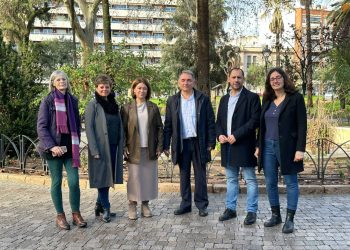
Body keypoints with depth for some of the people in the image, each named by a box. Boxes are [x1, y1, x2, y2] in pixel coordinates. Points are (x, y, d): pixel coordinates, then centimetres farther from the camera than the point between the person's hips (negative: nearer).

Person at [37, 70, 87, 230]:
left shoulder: (73, 100, 7)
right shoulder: (48, 101, -4)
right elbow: (41, 127, -8)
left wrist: (76, 144, 7)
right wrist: (52, 146, -18)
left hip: (70, 148, 3)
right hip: (54, 149, -3)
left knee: (74, 182, -1)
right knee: (56, 182, 6)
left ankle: (76, 213, 15)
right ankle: (60, 215, 19)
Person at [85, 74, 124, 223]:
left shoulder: (113, 104, 13)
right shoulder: (93, 105, -4)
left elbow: (120, 127, 13)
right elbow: (89, 128, -10)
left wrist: (121, 147, 7)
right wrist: (94, 150, -17)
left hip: (113, 147, 6)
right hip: (100, 147, -6)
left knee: (109, 177, 10)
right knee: (102, 177, 0)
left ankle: (99, 205, 23)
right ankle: (105, 208, 10)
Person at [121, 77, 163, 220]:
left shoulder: (153, 108, 6)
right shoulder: (127, 108, 2)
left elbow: (159, 128, 6)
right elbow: (123, 129, 1)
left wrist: (159, 147, 0)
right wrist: (124, 147, -7)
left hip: (150, 149, 2)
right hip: (134, 149, -2)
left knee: (149, 177, 5)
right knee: (134, 177, 1)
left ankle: (145, 204, 19)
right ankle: (132, 205, 14)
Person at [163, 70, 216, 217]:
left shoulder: (203, 99, -1)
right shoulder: (172, 101, 5)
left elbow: (210, 122, -1)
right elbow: (168, 125, 5)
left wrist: (211, 143, -6)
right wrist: (166, 145, 1)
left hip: (199, 143, -2)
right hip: (181, 144, 2)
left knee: (200, 175, 6)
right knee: (184, 175, 11)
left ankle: (201, 204, 18)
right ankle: (185, 204, 22)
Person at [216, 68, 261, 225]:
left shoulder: (252, 97, -4)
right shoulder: (224, 99, 15)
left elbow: (255, 120, -13)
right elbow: (219, 121, 18)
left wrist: (236, 135, -18)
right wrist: (219, 134, -2)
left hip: (244, 145, -6)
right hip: (227, 145, 6)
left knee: (250, 180, 2)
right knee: (231, 179, 14)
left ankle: (251, 211, 11)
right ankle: (230, 209, 24)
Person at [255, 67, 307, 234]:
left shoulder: (295, 98, -4)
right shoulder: (267, 100, 11)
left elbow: (302, 125, -9)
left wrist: (300, 149, -16)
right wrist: (259, 145, 10)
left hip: (287, 147, -5)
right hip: (268, 146, 5)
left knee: (291, 183, 4)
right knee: (270, 183, 9)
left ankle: (289, 219, 13)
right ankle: (275, 215, 22)